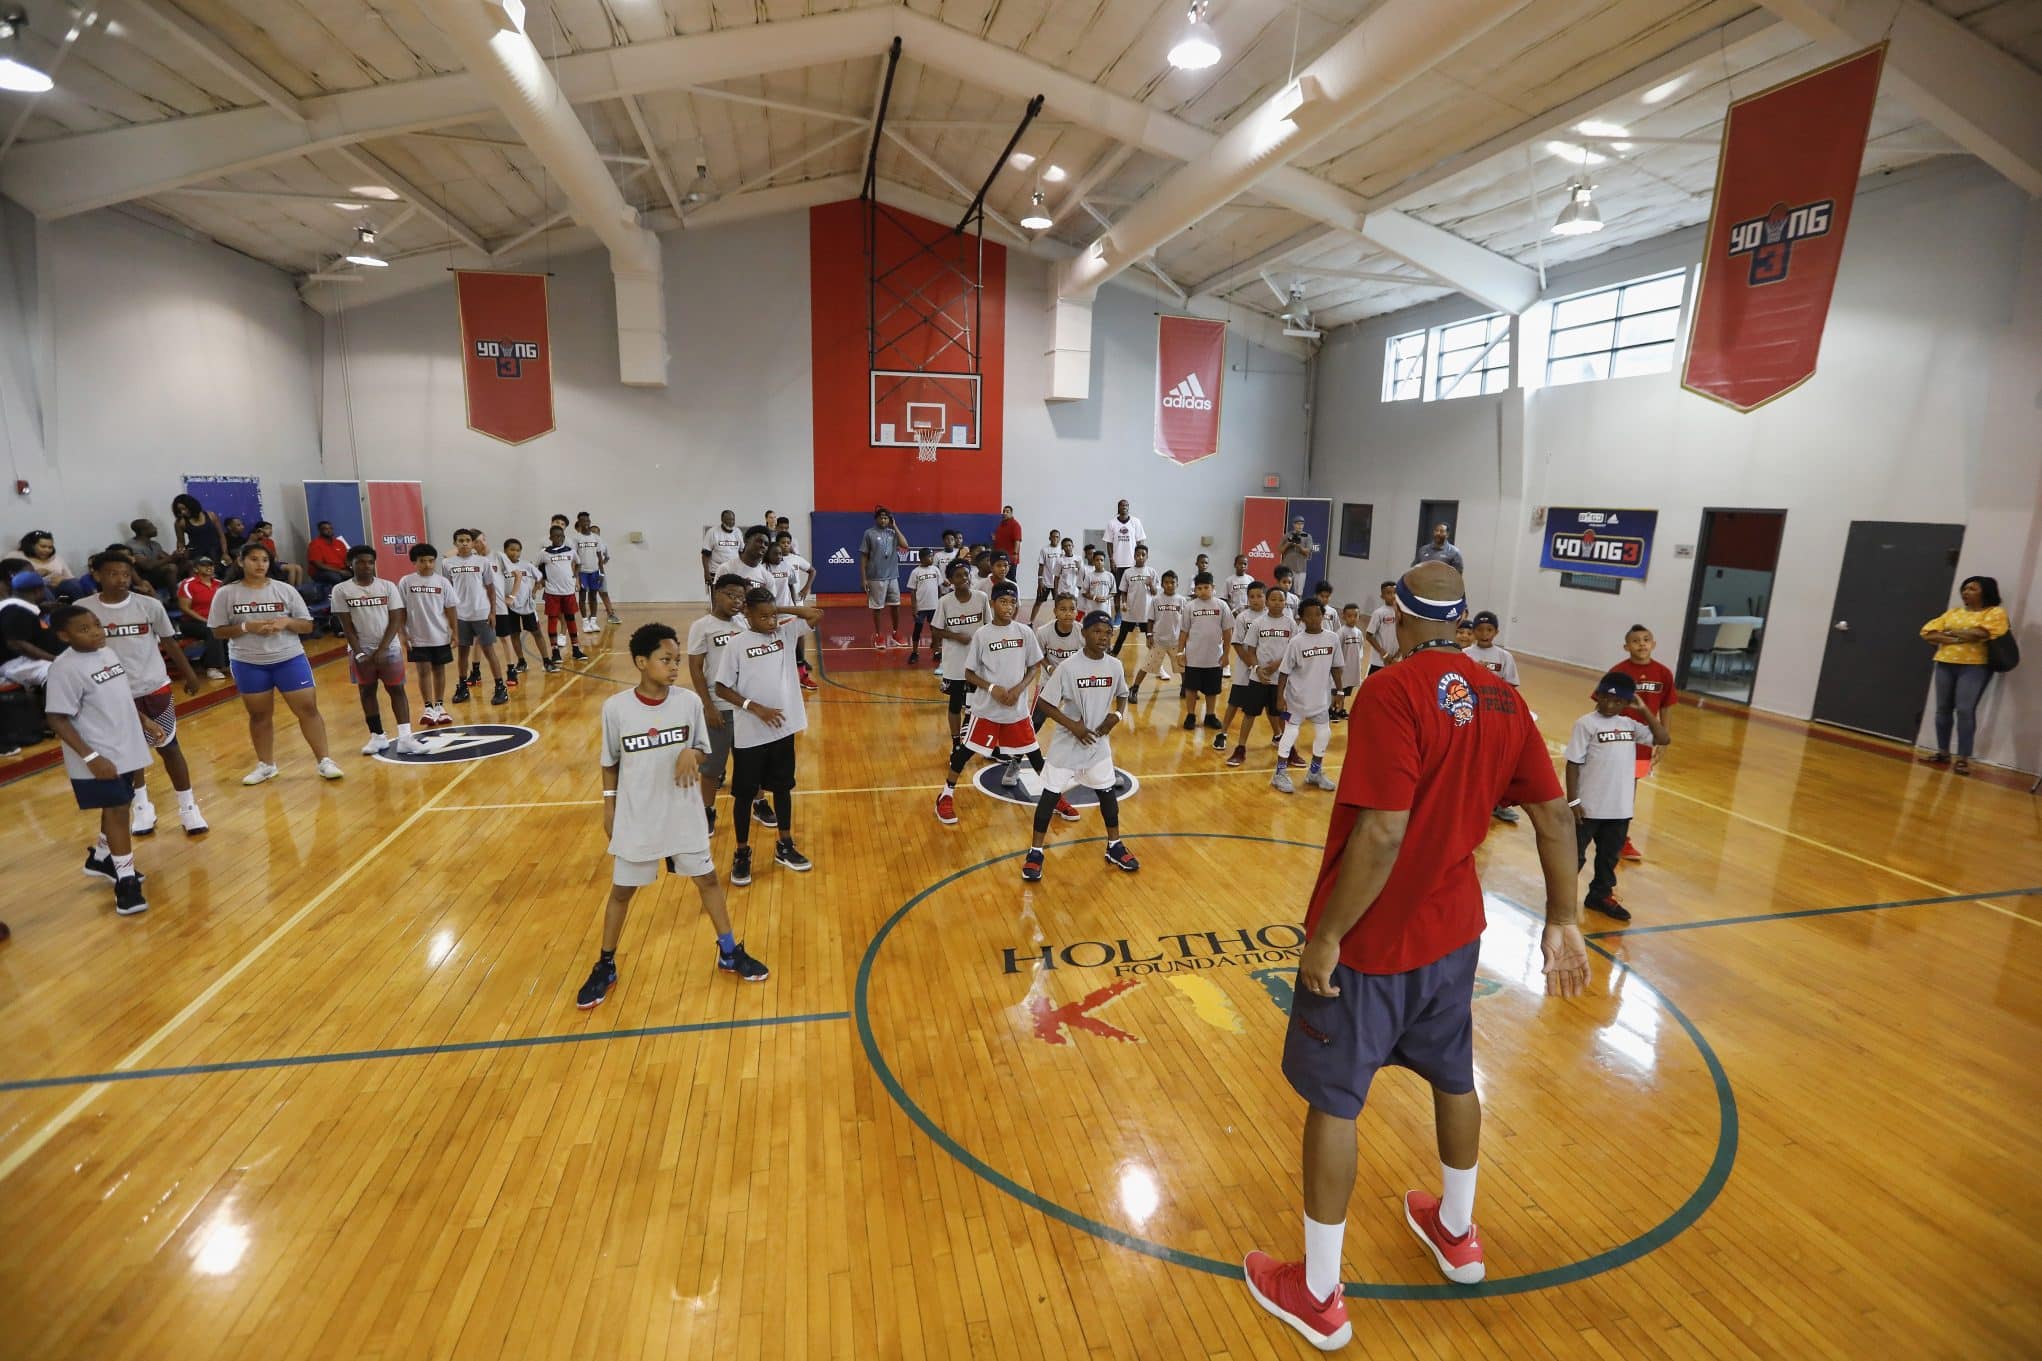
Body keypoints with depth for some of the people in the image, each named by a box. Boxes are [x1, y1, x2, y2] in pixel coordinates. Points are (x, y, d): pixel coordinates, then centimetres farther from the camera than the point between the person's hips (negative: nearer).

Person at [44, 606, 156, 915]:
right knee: (117, 811, -3)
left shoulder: (107, 652, 5)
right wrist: (91, 757, -24)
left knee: (117, 807, 20)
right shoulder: (65, 668, -20)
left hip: (125, 748, 8)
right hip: (100, 757, -8)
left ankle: (101, 858, 41)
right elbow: (57, 719, -20)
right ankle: (126, 881, 6)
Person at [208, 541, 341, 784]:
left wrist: (286, 622, -17)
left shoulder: (284, 590, 0)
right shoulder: (226, 593, -1)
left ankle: (325, 761, 4)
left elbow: (307, 626, 2)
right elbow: (218, 631, 1)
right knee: (259, 715, 10)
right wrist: (246, 627, -15)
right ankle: (266, 765, 24)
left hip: (289, 658, 0)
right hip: (248, 663, 0)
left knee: (308, 709, -3)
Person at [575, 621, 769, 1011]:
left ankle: (730, 953, 30)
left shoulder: (690, 701, -10)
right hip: (636, 818, -1)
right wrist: (609, 805, 4)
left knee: (707, 879, 12)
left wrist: (692, 753, -21)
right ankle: (605, 968, 33)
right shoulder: (615, 707, -13)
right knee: (622, 891, 13)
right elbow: (610, 761, 1)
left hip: (684, 815, 1)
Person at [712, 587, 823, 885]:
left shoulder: (785, 632, 0)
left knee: (783, 787, 16)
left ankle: (784, 847, 32)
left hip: (783, 729, 4)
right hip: (749, 735, -4)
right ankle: (742, 853, 24)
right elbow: (722, 687, -8)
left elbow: (817, 615, -5)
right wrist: (756, 707, -16)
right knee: (744, 794, 8)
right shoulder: (736, 645, -10)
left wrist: (780, 609, -7)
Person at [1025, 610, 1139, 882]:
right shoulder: (1068, 667, -18)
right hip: (1067, 743, -4)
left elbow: (1122, 695, 14)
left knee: (1107, 791, 12)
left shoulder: (1115, 666, -4)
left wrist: (1117, 714, -6)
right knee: (1051, 794, 1)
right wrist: (1072, 725, -20)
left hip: (1098, 742, 4)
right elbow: (1044, 703, -14)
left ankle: (1114, 847, 31)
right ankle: (1035, 852, 13)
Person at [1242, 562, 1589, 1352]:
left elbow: (1382, 835, -27)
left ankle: (1319, 1296, 25)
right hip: (1453, 929, 7)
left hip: (1371, 939, -7)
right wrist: (1563, 921, 14)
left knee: (1332, 1102, 8)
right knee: (1454, 1077, 26)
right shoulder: (1501, 699, 0)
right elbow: (1554, 816, 4)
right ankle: (1456, 1234, 51)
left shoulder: (1392, 693, -22)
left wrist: (1326, 935, -19)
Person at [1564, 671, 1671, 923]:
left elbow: (1664, 738, 4)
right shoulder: (1586, 723, -11)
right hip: (1588, 806, -5)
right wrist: (1572, 801, -14)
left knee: (1610, 856, 17)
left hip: (1620, 808, 5)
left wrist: (1644, 710, -1)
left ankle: (1600, 896, 32)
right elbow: (1573, 764, -11)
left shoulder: (1630, 724, 6)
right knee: (1575, 855, 6)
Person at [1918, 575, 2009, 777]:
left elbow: (1981, 633, -14)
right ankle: (1943, 753, 13)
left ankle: (1963, 759, -8)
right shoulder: (1952, 613, 16)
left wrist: (1951, 632, 0)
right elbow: (1927, 632, 5)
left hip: (1974, 666, -5)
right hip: (1945, 664, 5)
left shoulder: (1995, 612, 3)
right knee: (1943, 709, 5)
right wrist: (1955, 638, -9)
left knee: (1965, 711, -11)